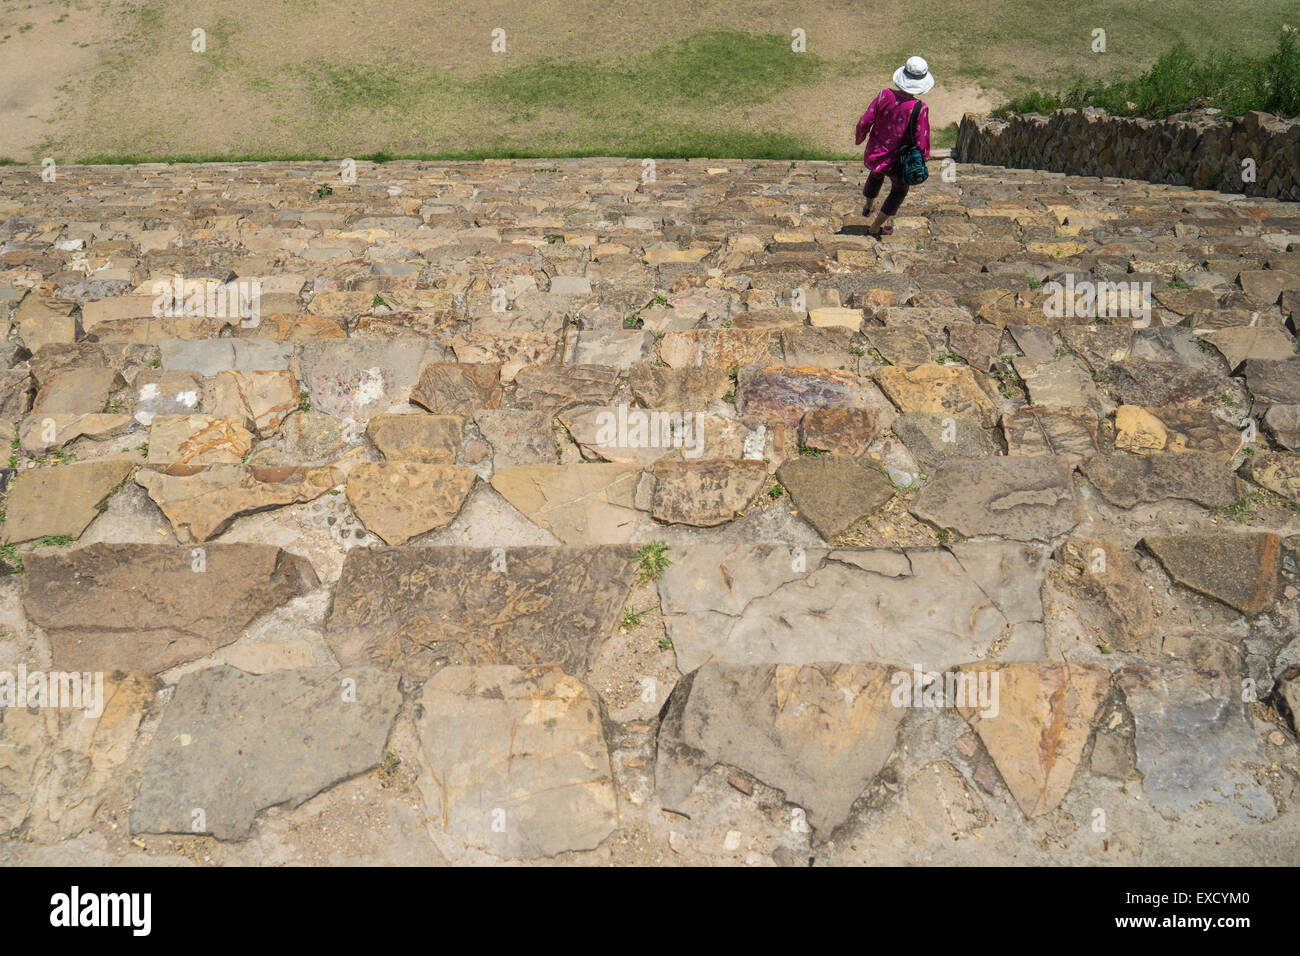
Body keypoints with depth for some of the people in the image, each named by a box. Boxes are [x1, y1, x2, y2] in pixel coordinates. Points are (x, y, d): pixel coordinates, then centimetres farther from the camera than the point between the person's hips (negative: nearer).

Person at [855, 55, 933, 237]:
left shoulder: (885, 95, -18)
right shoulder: (919, 108, -26)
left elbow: (864, 123, -13)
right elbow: (921, 142, -21)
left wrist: (859, 138, 8)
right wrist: (925, 155, 1)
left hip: (873, 153, 4)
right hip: (896, 160, -3)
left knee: (877, 173, 39)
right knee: (900, 189, 27)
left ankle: (867, 207, 63)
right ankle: (875, 227, 35)